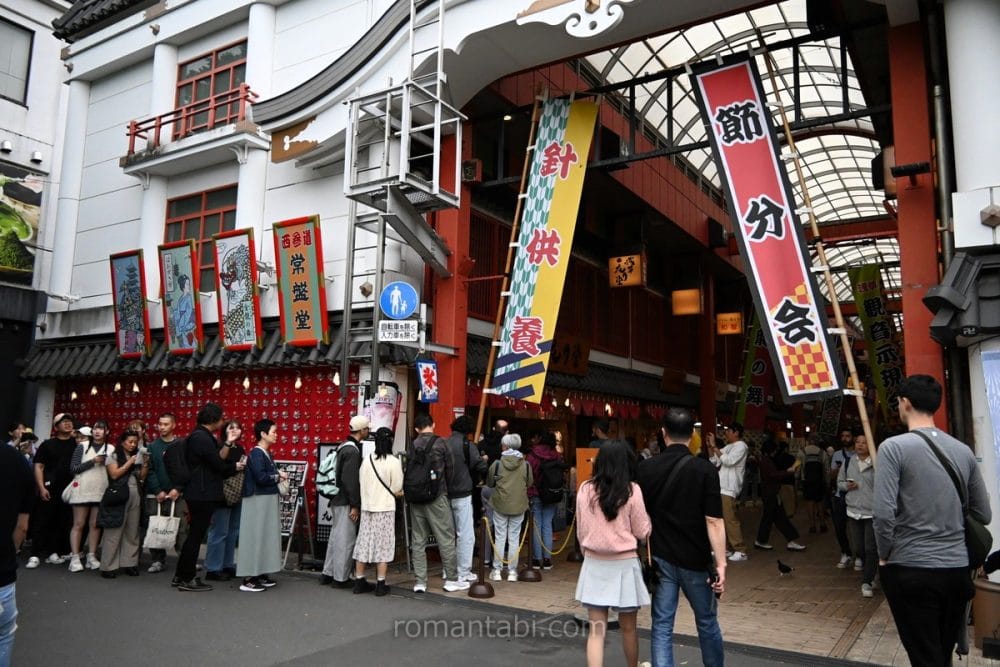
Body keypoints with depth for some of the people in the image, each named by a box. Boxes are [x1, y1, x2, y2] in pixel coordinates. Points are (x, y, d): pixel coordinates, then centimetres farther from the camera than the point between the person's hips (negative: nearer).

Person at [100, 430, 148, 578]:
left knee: (132, 532, 5)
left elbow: (142, 477, 12)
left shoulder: (138, 456, 16)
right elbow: (114, 474, -10)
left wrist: (145, 464, -2)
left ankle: (129, 564, 10)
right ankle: (108, 566, -1)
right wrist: (129, 463, -10)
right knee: (114, 531, -5)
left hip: (135, 496, 5)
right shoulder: (113, 456, 3)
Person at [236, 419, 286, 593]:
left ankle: (261, 574, 20)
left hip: (267, 500, 9)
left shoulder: (266, 453, 12)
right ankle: (248, 579, 0)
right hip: (258, 501, -9)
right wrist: (278, 476, -9)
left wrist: (278, 475, -3)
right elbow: (261, 477, -22)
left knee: (265, 536, 13)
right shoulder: (256, 453, -15)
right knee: (255, 537, -5)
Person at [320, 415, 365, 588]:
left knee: (336, 537, 17)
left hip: (337, 500, 10)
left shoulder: (344, 446, 12)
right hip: (345, 502, -10)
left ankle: (328, 574, 25)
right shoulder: (352, 450, -18)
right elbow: (350, 480, -22)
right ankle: (340, 578, 7)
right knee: (345, 540, -1)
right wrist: (355, 505, -19)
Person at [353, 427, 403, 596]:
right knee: (383, 545, 4)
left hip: (366, 507, 4)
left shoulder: (366, 460, 1)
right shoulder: (394, 462, -11)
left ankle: (359, 581, 19)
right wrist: (399, 493, 13)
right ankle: (380, 584, 7)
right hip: (385, 509, -4)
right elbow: (396, 489, -8)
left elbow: (362, 483, 5)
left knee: (364, 543, 11)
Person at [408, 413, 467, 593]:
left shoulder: (412, 445, 2)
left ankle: (420, 581, 11)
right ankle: (451, 579, 9)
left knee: (418, 539, 9)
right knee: (446, 538, 4)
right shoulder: (439, 443, -7)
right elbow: (450, 468, 0)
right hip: (436, 497, -4)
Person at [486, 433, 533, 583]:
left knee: (500, 537, 8)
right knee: (514, 538, 8)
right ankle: (512, 571, 12)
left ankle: (497, 570, 12)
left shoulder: (497, 464, -10)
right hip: (519, 505, 1)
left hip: (500, 504, -1)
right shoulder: (525, 465, -7)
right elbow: (530, 483, 6)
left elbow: (489, 482, 3)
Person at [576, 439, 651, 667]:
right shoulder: (631, 490, -10)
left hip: (593, 564, 2)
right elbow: (643, 532, -2)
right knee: (628, 628, 16)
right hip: (624, 564, -2)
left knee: (596, 629, 4)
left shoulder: (585, 489, -2)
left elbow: (581, 530, 8)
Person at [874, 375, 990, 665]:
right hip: (958, 570, 5)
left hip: (911, 570, -5)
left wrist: (884, 555, -3)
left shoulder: (894, 447, -12)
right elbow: (983, 514, 10)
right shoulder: (964, 451, 5)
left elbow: (883, 513, -19)